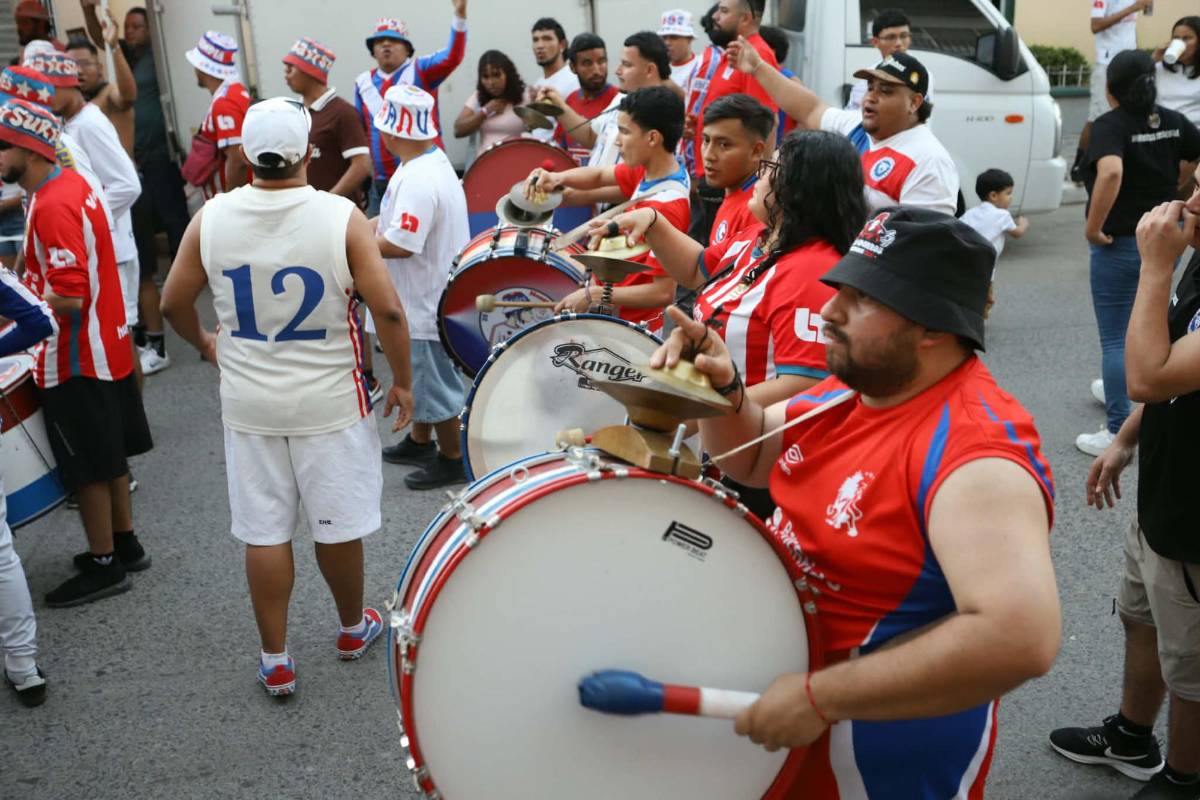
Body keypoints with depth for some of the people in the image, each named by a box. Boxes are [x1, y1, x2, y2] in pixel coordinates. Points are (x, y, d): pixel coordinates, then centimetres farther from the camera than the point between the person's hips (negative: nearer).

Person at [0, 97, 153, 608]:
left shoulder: (51, 207, -24)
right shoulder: (71, 184, 6)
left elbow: (68, 298, -27)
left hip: (75, 360, -10)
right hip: (105, 347, 10)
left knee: (87, 467, 4)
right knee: (108, 454, 19)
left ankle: (105, 567, 16)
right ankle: (124, 544, 32)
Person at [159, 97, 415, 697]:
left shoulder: (211, 219, -7)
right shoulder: (341, 217, -15)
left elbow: (173, 303, 4)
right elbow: (387, 309, -16)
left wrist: (204, 343, 24)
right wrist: (402, 380, -2)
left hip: (249, 405, 2)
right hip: (330, 403, -2)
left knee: (264, 532, 12)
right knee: (337, 524, 15)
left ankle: (275, 662, 21)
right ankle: (353, 628, 37)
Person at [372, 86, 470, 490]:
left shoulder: (417, 179, -28)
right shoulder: (433, 161, 4)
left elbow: (399, 244, -30)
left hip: (427, 302, -10)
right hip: (428, 295, 10)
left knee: (434, 384, 5)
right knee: (425, 376, 25)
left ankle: (453, 460, 21)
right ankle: (419, 442, 42)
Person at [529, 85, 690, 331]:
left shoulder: (665, 207, -29)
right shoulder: (648, 170, -3)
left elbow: (663, 292, -29)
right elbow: (600, 176, 13)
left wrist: (592, 296, -24)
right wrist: (558, 178, -8)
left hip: (635, 330, -8)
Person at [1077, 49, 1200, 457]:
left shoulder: (1110, 125, -16)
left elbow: (1111, 172, -35)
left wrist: (1093, 228, -26)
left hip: (1120, 244, -7)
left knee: (1115, 340, 1)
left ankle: (1118, 432, 5)